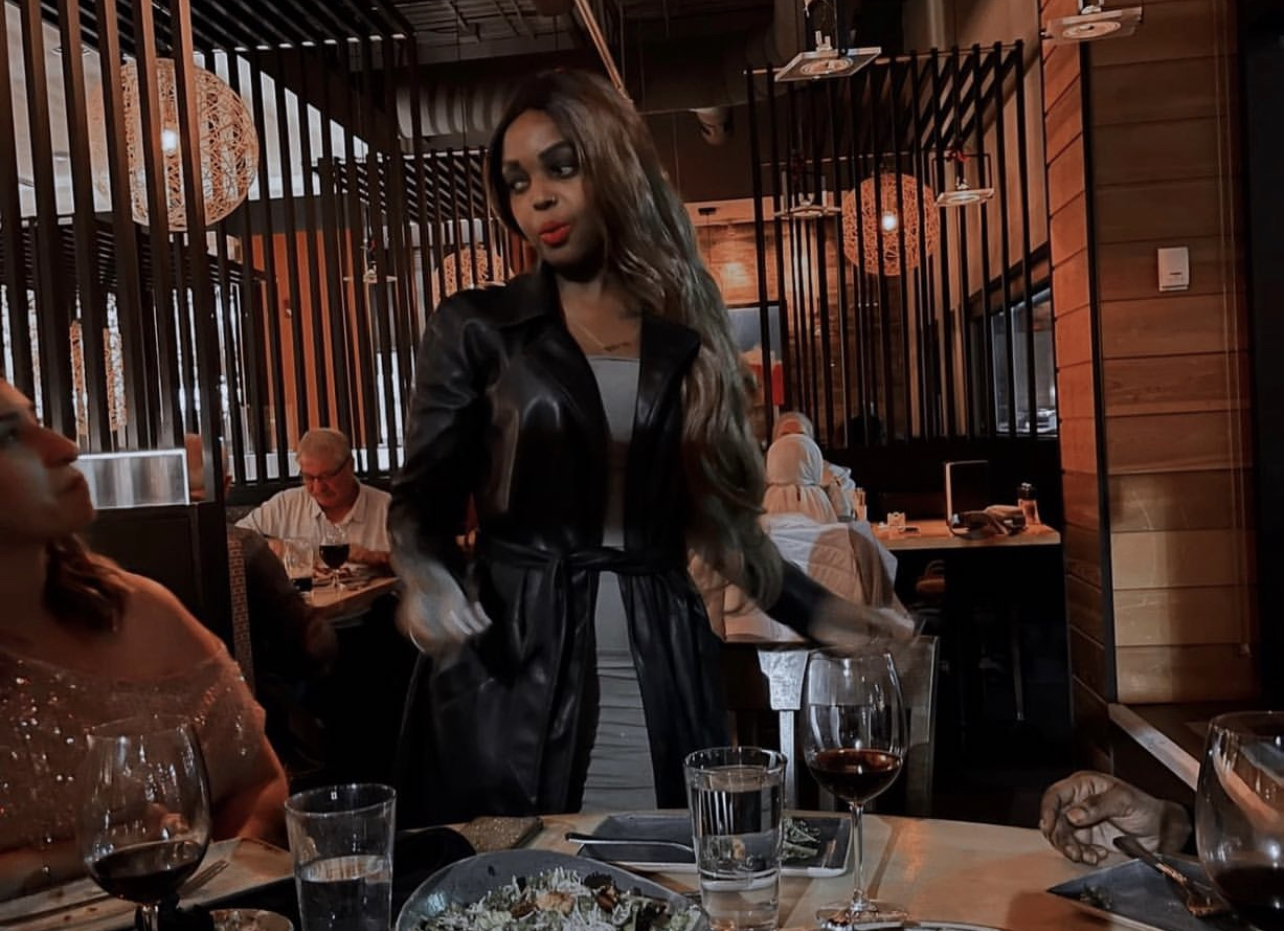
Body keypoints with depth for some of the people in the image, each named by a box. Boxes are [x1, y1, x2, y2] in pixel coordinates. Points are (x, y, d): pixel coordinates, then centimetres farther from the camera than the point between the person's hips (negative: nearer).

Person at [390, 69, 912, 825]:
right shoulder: (475, 329, 3)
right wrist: (427, 578, -21)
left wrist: (819, 613, 9)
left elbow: (721, 512, 13)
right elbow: (423, 499, 0)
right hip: (510, 686, -1)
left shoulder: (688, 336, 8)